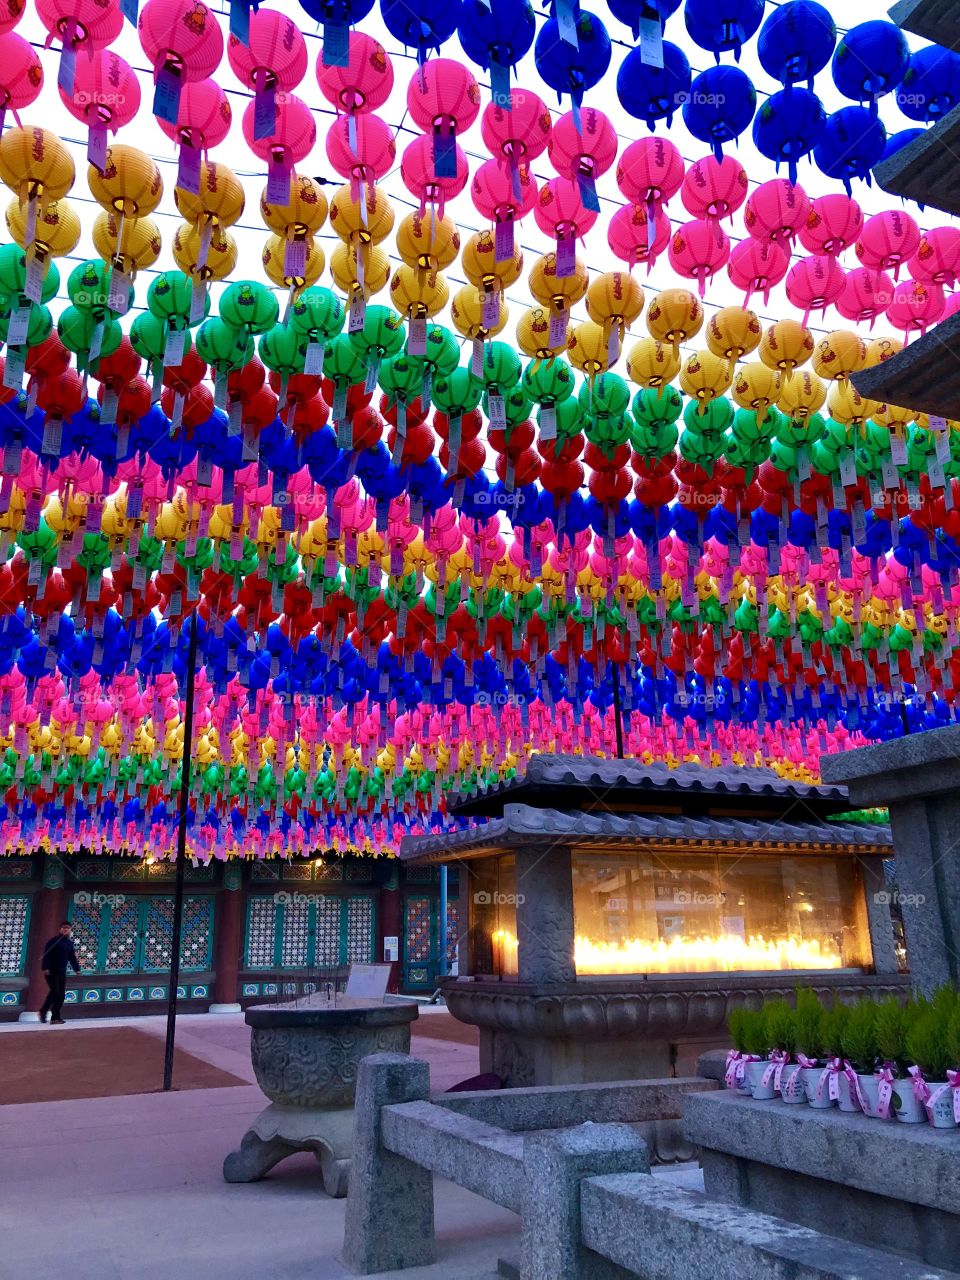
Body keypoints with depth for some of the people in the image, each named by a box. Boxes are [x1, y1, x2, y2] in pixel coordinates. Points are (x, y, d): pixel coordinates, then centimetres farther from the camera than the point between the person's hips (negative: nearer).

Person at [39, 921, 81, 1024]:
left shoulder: (70, 943, 14)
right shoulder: (54, 941, -4)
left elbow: (72, 958, 16)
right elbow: (46, 955, -11)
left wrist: (77, 969, 7)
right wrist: (45, 968, -21)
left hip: (62, 972, 6)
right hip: (51, 971, -6)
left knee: (61, 994, 1)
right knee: (55, 991, -17)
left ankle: (55, 1017, 5)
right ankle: (43, 1011, 1)